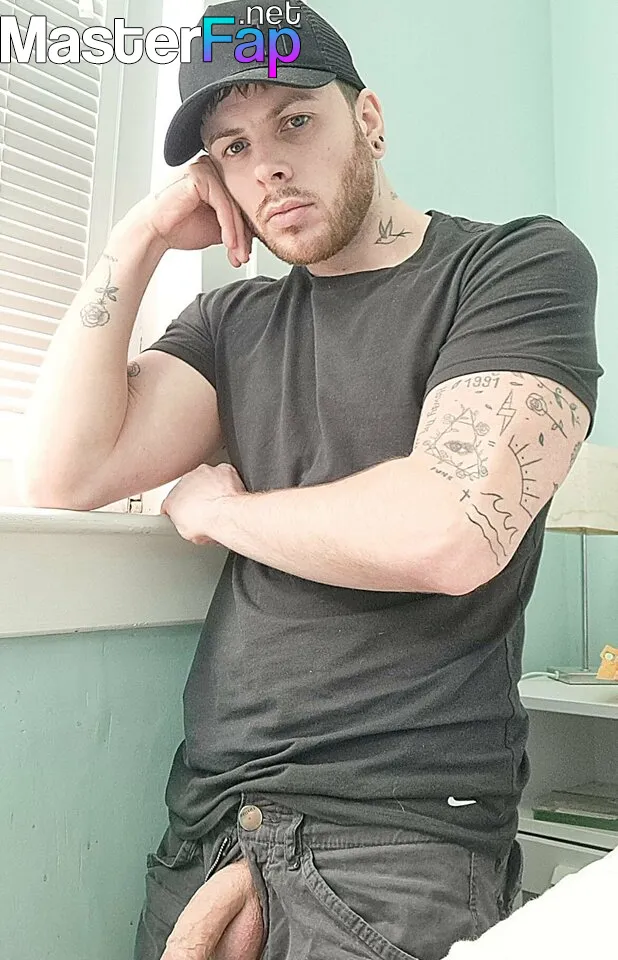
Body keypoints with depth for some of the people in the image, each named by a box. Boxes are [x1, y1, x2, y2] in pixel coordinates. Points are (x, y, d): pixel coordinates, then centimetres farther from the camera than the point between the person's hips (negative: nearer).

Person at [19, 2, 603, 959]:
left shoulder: (524, 264, -6)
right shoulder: (233, 321, 9)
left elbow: (448, 534, -22)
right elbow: (63, 477, -4)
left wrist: (217, 507, -6)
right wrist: (140, 237, -2)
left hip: (406, 825, -4)